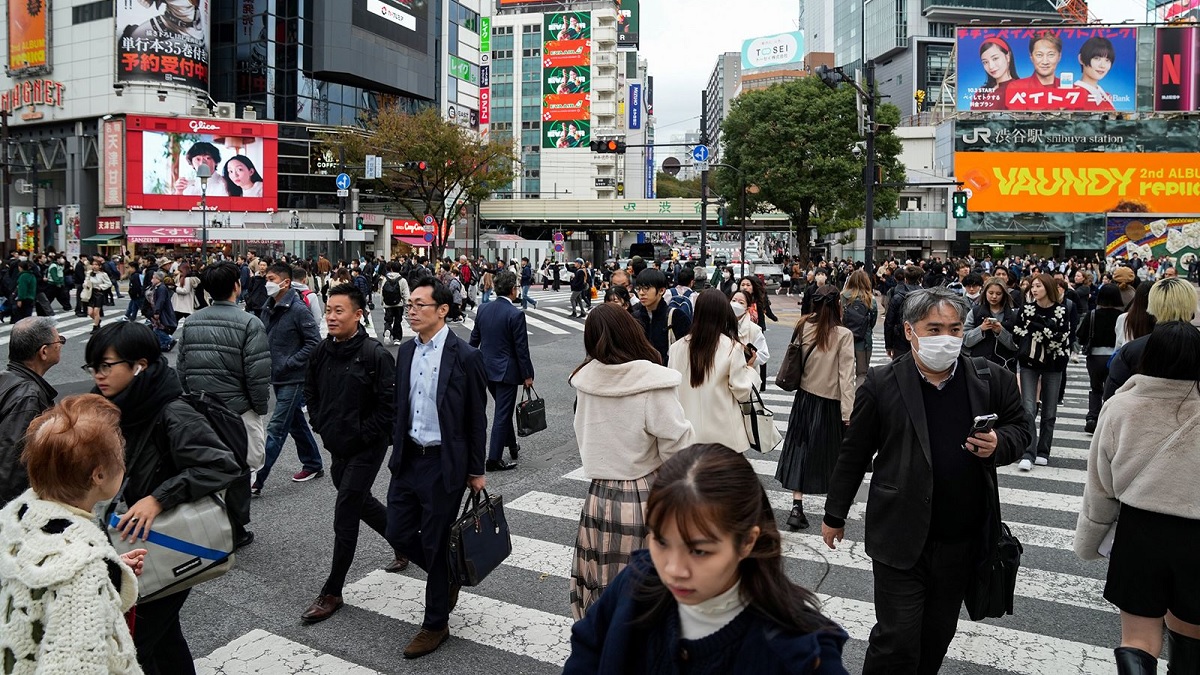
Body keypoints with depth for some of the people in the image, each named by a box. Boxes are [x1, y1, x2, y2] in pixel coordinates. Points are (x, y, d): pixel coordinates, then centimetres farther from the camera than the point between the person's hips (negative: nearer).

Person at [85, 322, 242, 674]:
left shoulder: (174, 416, -25)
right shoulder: (120, 410, 0)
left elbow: (223, 466, -32)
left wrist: (159, 498, -34)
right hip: (137, 546, 8)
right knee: (163, 635, 22)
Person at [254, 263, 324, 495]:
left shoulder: (298, 309, -15)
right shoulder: (268, 308, 8)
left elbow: (314, 342, -17)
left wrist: (288, 363, -18)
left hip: (293, 379, -8)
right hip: (277, 378, 8)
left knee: (276, 429, -6)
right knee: (296, 423, 18)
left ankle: (256, 480, -4)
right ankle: (313, 465, 33)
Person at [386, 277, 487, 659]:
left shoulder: (465, 356, -13)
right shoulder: (406, 352, 5)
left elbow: (477, 418, -8)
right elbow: (401, 407, 13)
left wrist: (476, 471, -5)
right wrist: (399, 452, 13)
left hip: (444, 463, -6)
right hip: (408, 458, 6)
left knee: (435, 543, 4)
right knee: (399, 534, 10)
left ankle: (435, 624, 24)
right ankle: (447, 576, 38)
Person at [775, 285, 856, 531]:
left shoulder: (804, 327, -5)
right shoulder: (843, 335, -14)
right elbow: (846, 375, -15)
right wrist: (848, 412, -13)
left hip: (805, 397, 3)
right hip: (831, 402, -3)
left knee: (801, 448, 8)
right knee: (829, 452, 15)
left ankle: (797, 506, 0)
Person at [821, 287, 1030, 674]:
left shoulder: (992, 380, -1)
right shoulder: (881, 385, -8)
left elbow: (1019, 430, 13)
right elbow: (854, 455, -1)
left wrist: (998, 445, -12)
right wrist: (834, 516, 6)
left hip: (962, 540, 4)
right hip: (900, 538, -3)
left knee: (938, 635, 19)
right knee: (897, 641, -1)